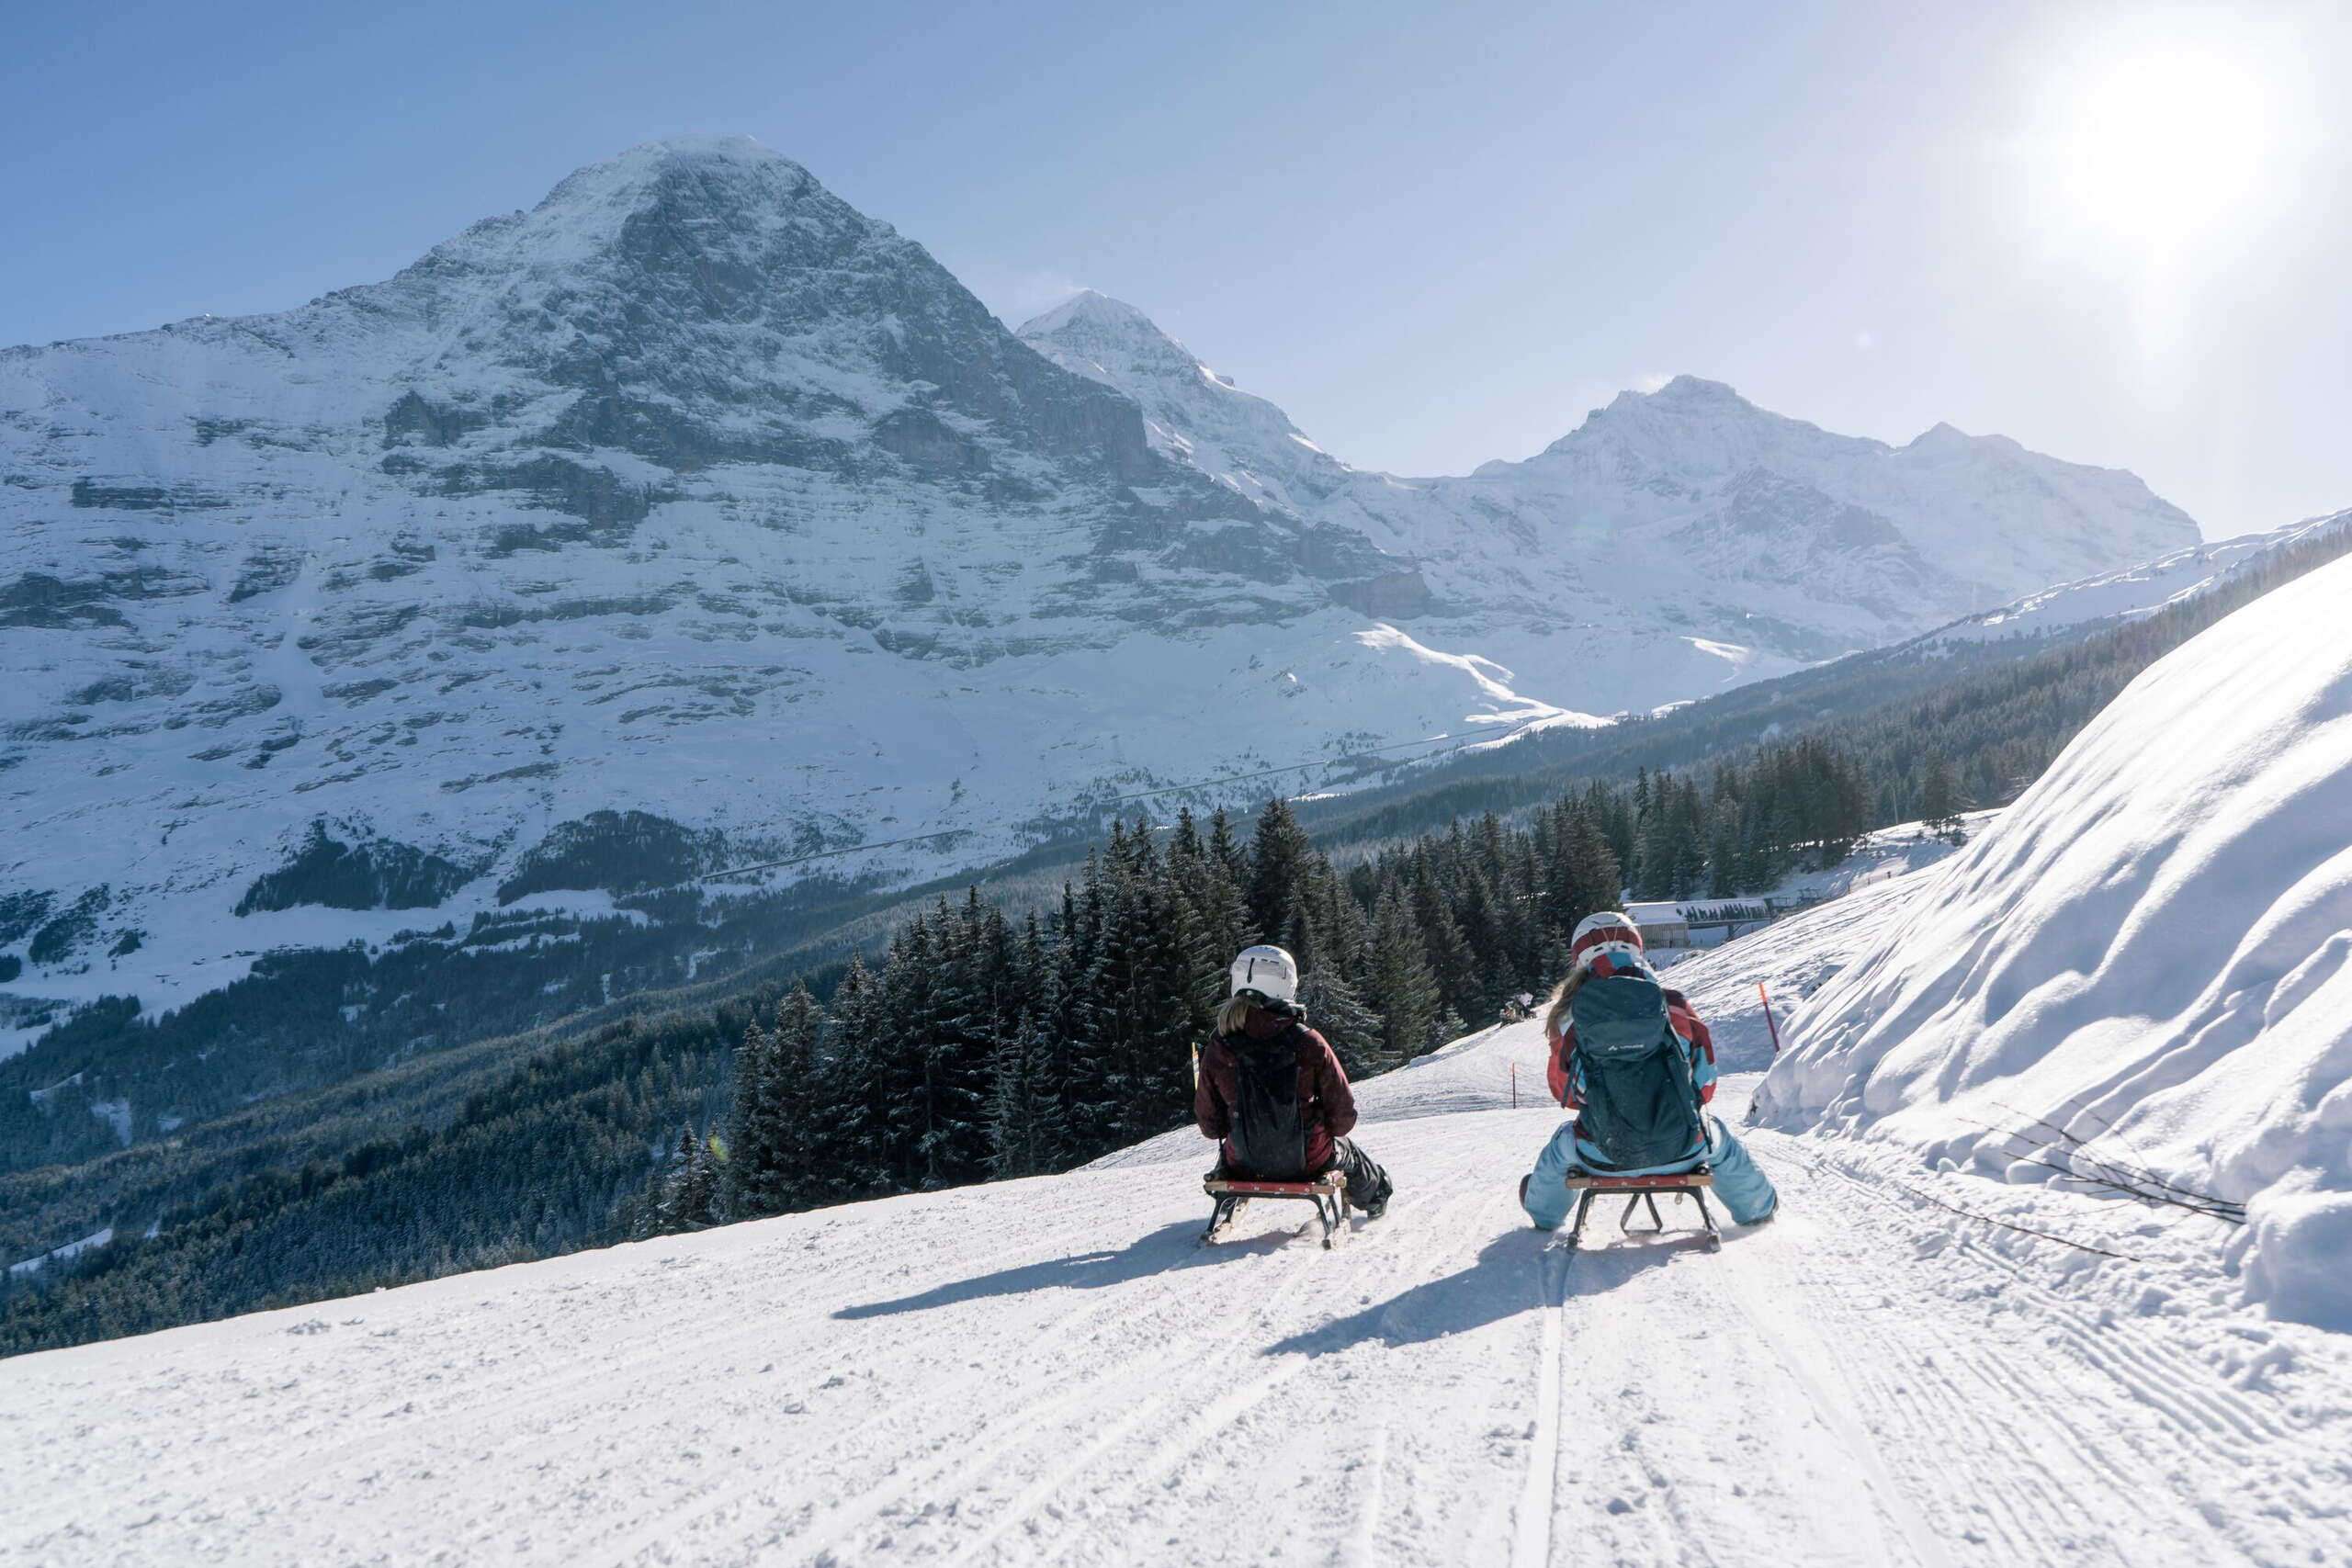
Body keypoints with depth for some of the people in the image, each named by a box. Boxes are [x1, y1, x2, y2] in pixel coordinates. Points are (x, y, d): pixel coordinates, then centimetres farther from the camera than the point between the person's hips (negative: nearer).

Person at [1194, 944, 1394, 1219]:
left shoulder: (1217, 1050, -13)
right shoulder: (1309, 1043, -19)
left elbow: (1210, 1125, -3)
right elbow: (1343, 1116, -10)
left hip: (1244, 1166, 1)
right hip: (1306, 1163, -1)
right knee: (1345, 1149, 35)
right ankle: (1373, 1197, 64)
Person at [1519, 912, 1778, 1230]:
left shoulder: (1569, 1018, -6)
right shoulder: (1675, 1006, -5)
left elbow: (1565, 1092, 8)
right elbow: (1705, 1085, 4)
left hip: (1604, 1159, 0)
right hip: (1682, 1150, 1)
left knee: (1563, 1141, 34)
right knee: (1716, 1135, 35)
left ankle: (1543, 1210, 60)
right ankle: (1757, 1206, 58)